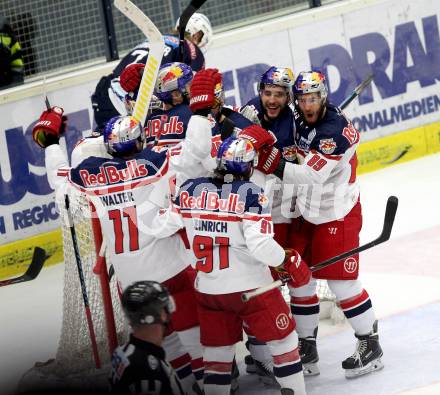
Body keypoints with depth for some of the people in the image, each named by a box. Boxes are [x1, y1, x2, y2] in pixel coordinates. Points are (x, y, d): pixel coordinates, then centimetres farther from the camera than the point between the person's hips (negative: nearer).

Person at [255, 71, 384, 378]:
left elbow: (312, 174, -32)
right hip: (306, 213, 8)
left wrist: (274, 164, -37)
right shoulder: (300, 121, 1)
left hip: (337, 216, -8)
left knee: (342, 281, -6)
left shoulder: (336, 129, -25)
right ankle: (307, 349, 19)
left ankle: (370, 345, 9)